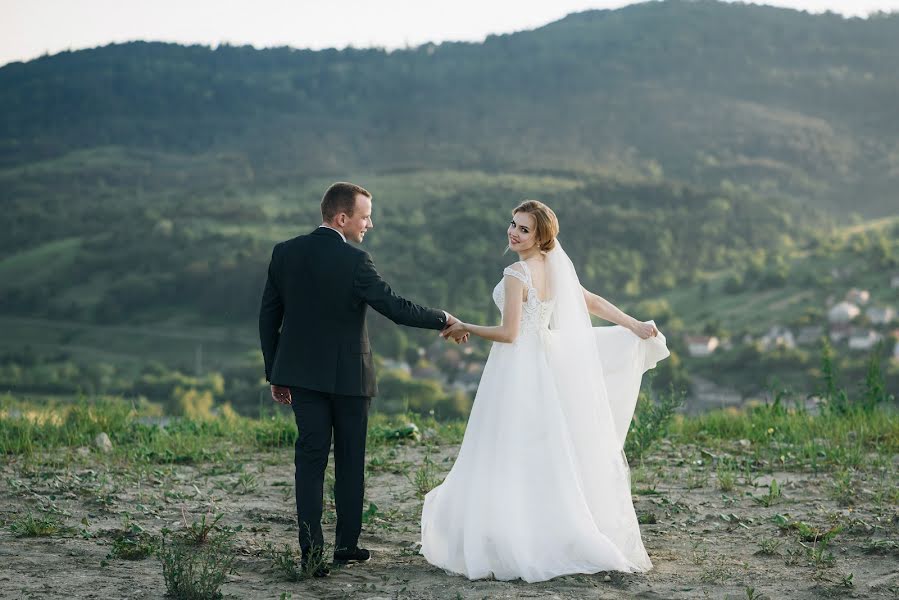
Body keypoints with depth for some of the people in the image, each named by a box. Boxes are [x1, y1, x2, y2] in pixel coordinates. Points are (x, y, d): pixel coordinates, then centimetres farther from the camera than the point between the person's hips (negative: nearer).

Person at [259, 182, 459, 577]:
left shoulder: (284, 253, 1)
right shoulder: (354, 261, -17)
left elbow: (268, 317, 5)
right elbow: (396, 308, -17)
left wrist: (275, 374, 13)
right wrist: (443, 319, -2)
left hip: (302, 374, 4)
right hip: (347, 375, -4)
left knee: (310, 459, 5)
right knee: (349, 460, 11)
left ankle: (311, 553, -1)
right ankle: (347, 544, 20)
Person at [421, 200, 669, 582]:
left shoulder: (516, 276, -17)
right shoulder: (555, 268, 7)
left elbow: (508, 334, -17)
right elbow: (592, 302, 11)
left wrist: (465, 328, -5)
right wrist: (635, 326, 18)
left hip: (518, 370, -8)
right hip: (545, 364, 8)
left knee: (513, 460, -2)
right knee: (547, 461, 14)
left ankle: (518, 548, 0)